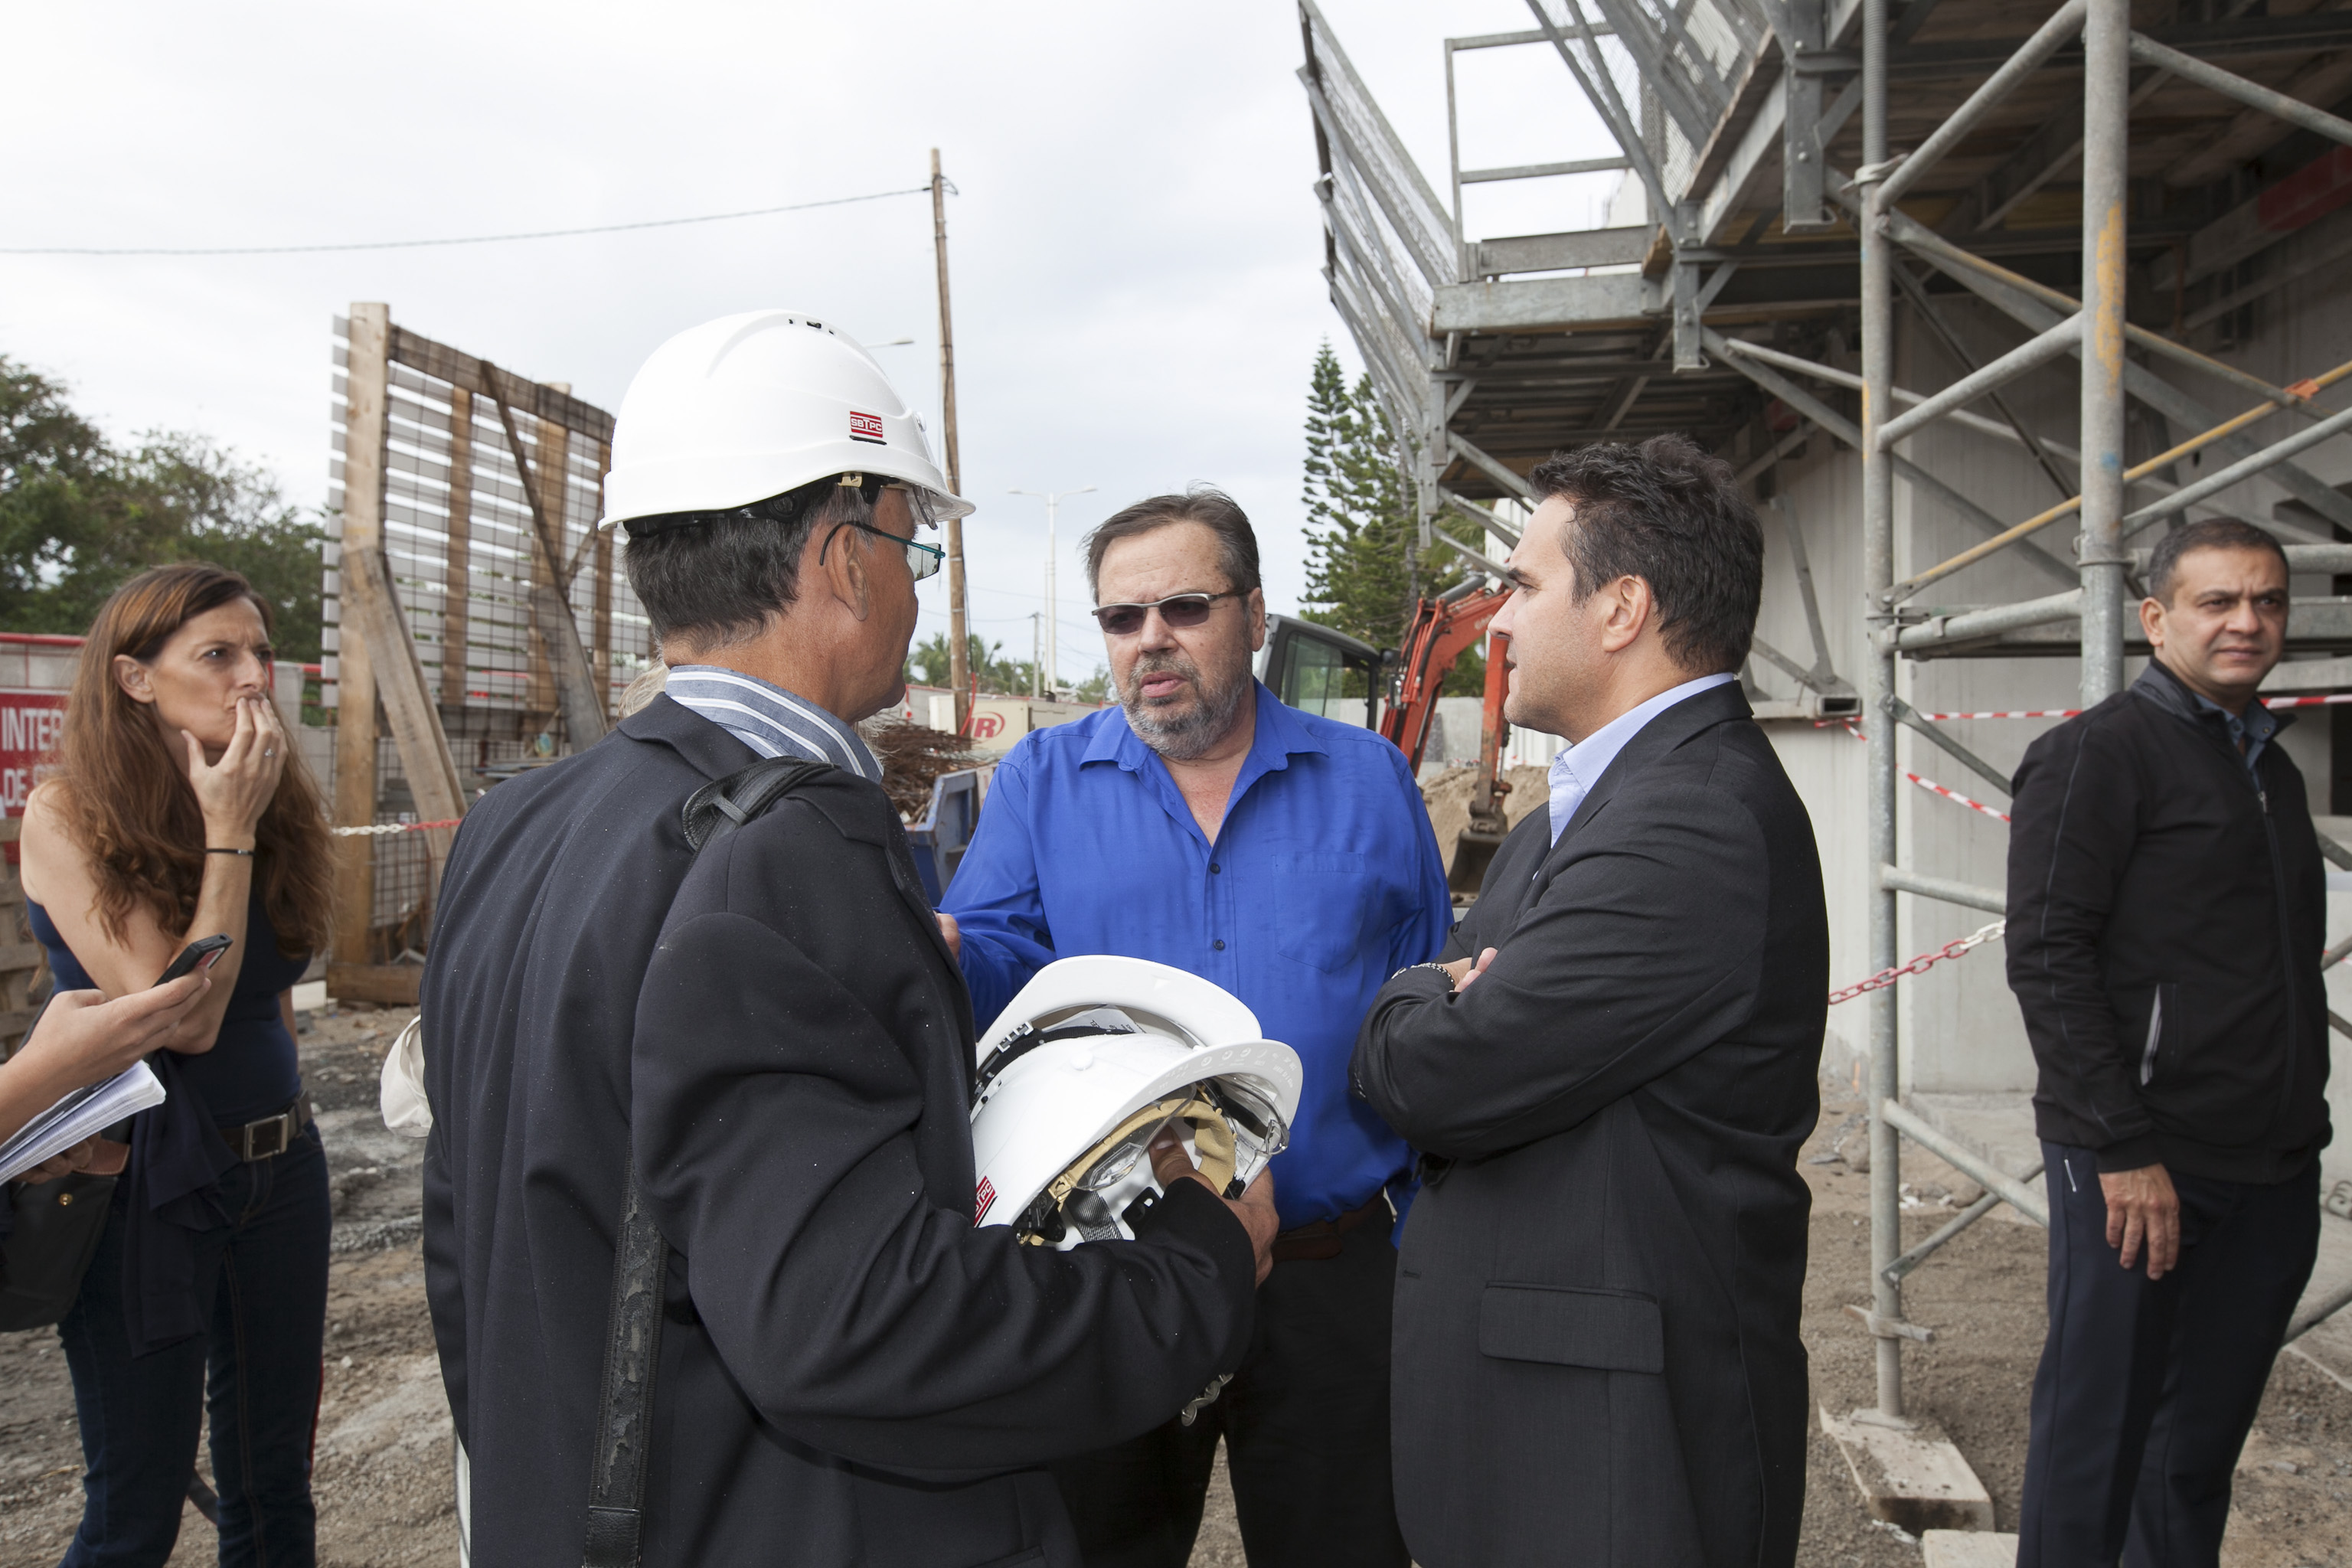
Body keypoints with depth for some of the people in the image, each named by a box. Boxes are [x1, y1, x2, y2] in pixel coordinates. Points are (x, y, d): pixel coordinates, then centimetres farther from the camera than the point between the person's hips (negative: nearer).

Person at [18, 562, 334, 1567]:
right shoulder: (67, 817, -13)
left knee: (273, 1487, 15)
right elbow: (182, 1020, -20)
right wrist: (227, 833, -18)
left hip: (278, 1167, 5)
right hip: (149, 1180, -5)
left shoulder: (268, 806, 4)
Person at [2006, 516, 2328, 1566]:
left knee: (2205, 1440, 16)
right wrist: (2124, 1146, -19)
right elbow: (2046, 957, -15)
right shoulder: (2100, 752, -8)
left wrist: (2301, 1127, 14)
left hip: (2272, 1172, 7)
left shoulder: (2272, 768, 17)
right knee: (2095, 1439, 2)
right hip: (2139, 1167, -7)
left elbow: (2290, 964, 22)